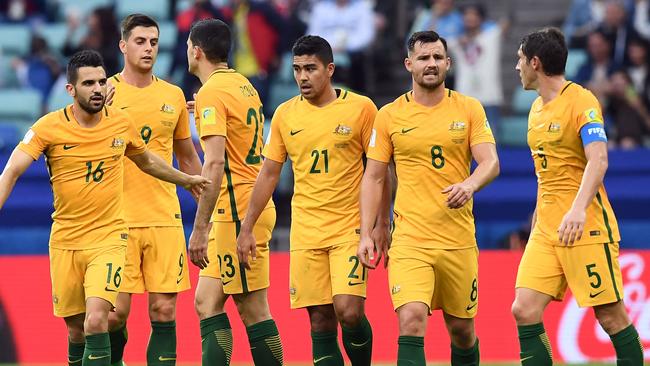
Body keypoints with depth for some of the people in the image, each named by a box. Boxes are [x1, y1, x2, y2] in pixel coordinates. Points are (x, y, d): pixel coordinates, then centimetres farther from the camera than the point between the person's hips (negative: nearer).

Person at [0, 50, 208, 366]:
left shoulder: (120, 123, 1)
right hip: (65, 242, 0)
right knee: (77, 331, 7)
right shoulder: (49, 127, -8)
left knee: (96, 320, -20)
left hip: (109, 237, 0)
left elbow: (147, 161, 22)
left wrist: (186, 180, 34)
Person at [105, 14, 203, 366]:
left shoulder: (173, 96, 10)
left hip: (165, 218, 3)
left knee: (164, 312, -2)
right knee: (115, 313, -6)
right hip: (118, 218, -3)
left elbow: (187, 158, 20)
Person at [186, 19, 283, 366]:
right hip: (249, 204, 9)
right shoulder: (244, 85, 14)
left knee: (253, 308, -5)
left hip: (236, 213, -9)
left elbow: (214, 164, -22)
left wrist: (199, 229, -22)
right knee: (206, 303, 8)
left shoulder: (211, 93, -13)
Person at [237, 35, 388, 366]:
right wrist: (247, 228, 9)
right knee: (320, 320, 0)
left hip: (350, 229, -3)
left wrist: (380, 223, -6)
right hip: (305, 233, 3)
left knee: (348, 311, -16)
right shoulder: (285, 114, 6)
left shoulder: (361, 108, -3)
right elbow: (269, 173, 12)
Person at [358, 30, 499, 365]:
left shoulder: (469, 109, 4)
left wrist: (469, 185, -27)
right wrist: (366, 234, -1)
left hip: (458, 238, 1)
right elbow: (373, 178, 7)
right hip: (409, 237, -1)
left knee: (462, 329, 11)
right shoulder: (389, 115, 4)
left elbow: (491, 163, -5)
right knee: (411, 320, -19)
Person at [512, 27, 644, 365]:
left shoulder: (581, 101, -11)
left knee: (611, 315, -5)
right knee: (524, 310, -5)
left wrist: (578, 210, -36)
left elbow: (598, 160, -23)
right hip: (546, 229, 8)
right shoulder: (537, 108, 15)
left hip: (586, 226, -8)